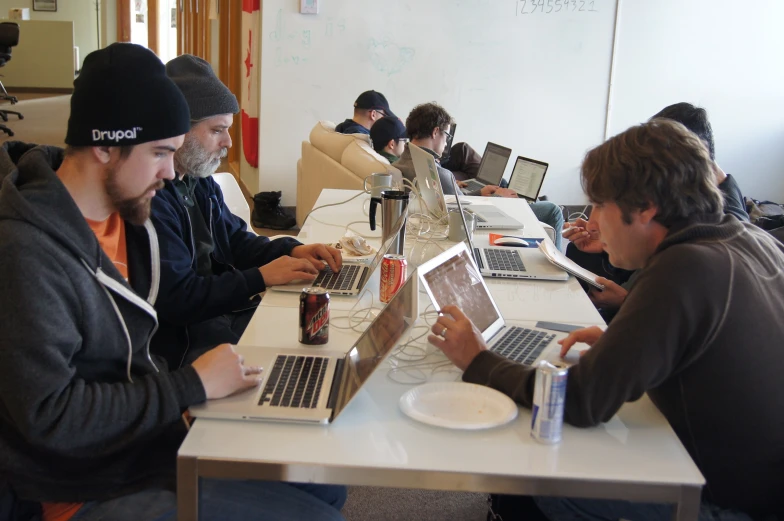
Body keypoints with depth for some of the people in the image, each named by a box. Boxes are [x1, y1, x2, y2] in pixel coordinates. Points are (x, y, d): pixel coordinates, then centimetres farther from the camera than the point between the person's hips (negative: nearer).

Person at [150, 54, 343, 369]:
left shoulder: (199, 179, 10)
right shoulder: (149, 198, -23)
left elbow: (235, 240, 19)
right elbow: (176, 300, -25)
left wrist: (292, 249, 0)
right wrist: (261, 277, -19)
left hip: (224, 308, 10)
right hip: (182, 341, -10)